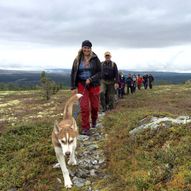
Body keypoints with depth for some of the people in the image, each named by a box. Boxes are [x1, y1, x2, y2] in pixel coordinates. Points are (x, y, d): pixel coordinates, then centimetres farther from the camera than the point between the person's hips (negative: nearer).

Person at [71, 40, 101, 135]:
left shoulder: (95, 59, -2)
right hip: (82, 85, 0)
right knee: (84, 107, -7)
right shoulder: (77, 60, 2)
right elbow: (73, 74, 3)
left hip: (94, 85, 0)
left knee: (94, 105, 10)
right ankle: (85, 128, 4)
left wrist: (91, 79, -19)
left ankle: (94, 120, 41)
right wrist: (73, 87, -2)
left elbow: (99, 72, -4)